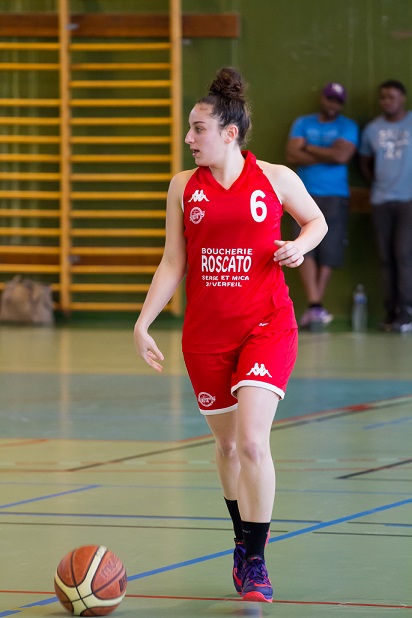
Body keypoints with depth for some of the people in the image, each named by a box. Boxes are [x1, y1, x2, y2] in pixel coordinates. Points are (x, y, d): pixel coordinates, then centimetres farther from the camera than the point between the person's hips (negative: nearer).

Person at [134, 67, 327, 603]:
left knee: (252, 439, -17)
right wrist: (143, 322, -1)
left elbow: (317, 220, 15)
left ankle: (255, 563, -9)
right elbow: (172, 264, 7)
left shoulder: (275, 178, -3)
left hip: (267, 325, -3)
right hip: (206, 332, 3)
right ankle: (243, 542, 33)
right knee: (227, 443, 12)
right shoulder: (184, 186, 4)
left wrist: (299, 246, -7)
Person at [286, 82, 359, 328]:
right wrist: (327, 156, -7)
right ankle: (315, 306, -20)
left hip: (335, 197, -1)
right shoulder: (303, 123, 11)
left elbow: (342, 155, -12)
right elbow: (292, 156, -2)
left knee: (328, 254, -3)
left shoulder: (348, 127, 5)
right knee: (305, 249, -14)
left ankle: (314, 308, 5)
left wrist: (308, 147, -3)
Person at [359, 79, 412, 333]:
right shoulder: (372, 129, 11)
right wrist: (378, 182, 9)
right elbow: (365, 162, 23)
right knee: (386, 258, 3)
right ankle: (391, 312, 7)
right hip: (381, 200, 4)